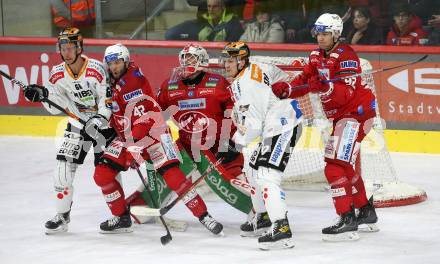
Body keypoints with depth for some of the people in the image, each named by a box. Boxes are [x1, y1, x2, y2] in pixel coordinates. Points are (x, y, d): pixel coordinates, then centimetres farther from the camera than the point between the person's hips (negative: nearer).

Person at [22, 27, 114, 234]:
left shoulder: (95, 69, -20)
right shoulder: (58, 74, -3)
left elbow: (108, 99, -17)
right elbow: (57, 107, 1)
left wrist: (98, 121, -28)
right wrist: (44, 95, -16)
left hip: (104, 122, -5)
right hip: (78, 123, 5)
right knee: (64, 164, -4)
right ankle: (62, 215, 7)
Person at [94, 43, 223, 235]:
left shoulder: (134, 80, -18)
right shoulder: (109, 85, 9)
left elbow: (143, 116, -25)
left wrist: (133, 147, -29)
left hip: (152, 132, -8)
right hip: (126, 137, 8)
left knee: (172, 175, -20)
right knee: (102, 174, -4)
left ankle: (203, 215, -13)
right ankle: (121, 217, 10)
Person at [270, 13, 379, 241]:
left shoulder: (345, 55, -20)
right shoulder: (317, 56, 7)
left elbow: (346, 93, -30)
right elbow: (304, 81, 5)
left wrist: (323, 88, -47)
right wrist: (285, 89, -14)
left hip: (357, 111, -10)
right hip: (341, 115, 10)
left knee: (335, 166, -19)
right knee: (343, 165, 21)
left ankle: (347, 220, -22)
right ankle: (366, 213, 33)